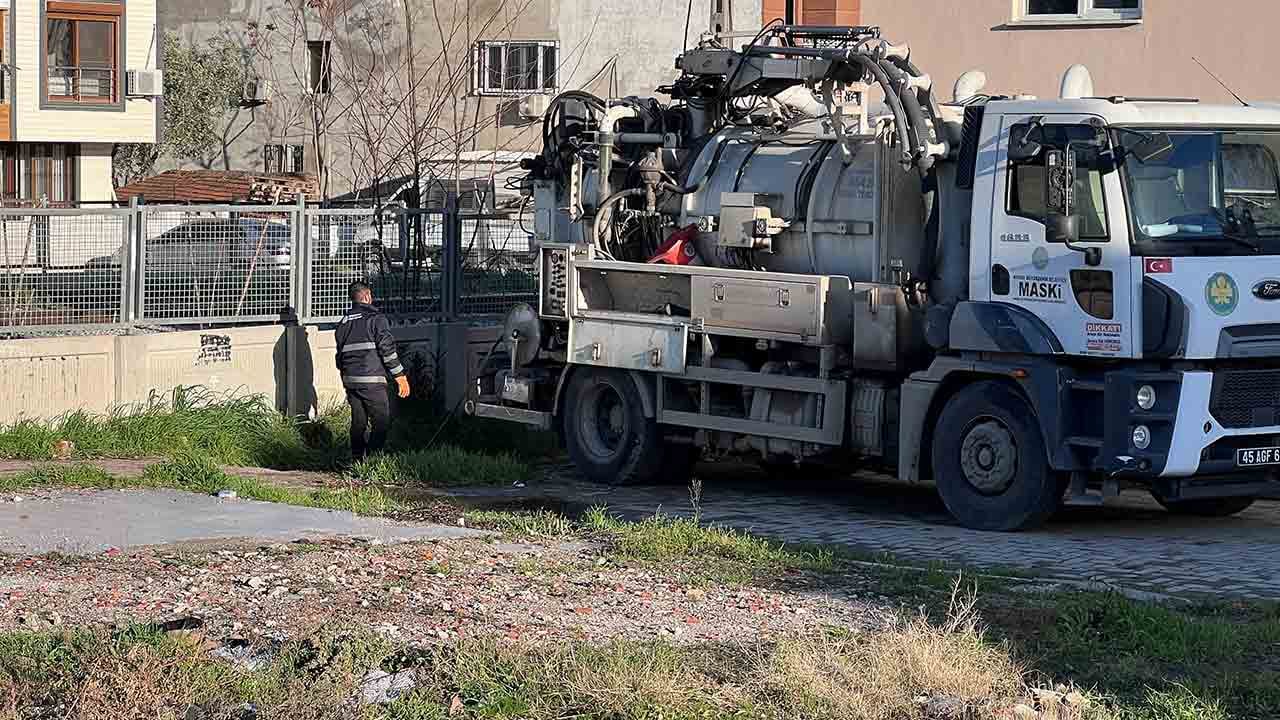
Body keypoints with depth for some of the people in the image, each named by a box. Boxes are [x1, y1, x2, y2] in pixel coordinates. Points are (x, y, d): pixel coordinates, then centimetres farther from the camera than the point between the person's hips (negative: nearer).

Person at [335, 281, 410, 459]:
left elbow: (340, 355, 19)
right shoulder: (376, 319, -6)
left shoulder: (343, 322, 14)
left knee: (358, 422, 14)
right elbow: (388, 350, -11)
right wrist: (400, 377, -6)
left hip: (350, 380, 7)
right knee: (381, 422, -4)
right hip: (372, 381, -7)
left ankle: (357, 460, 16)